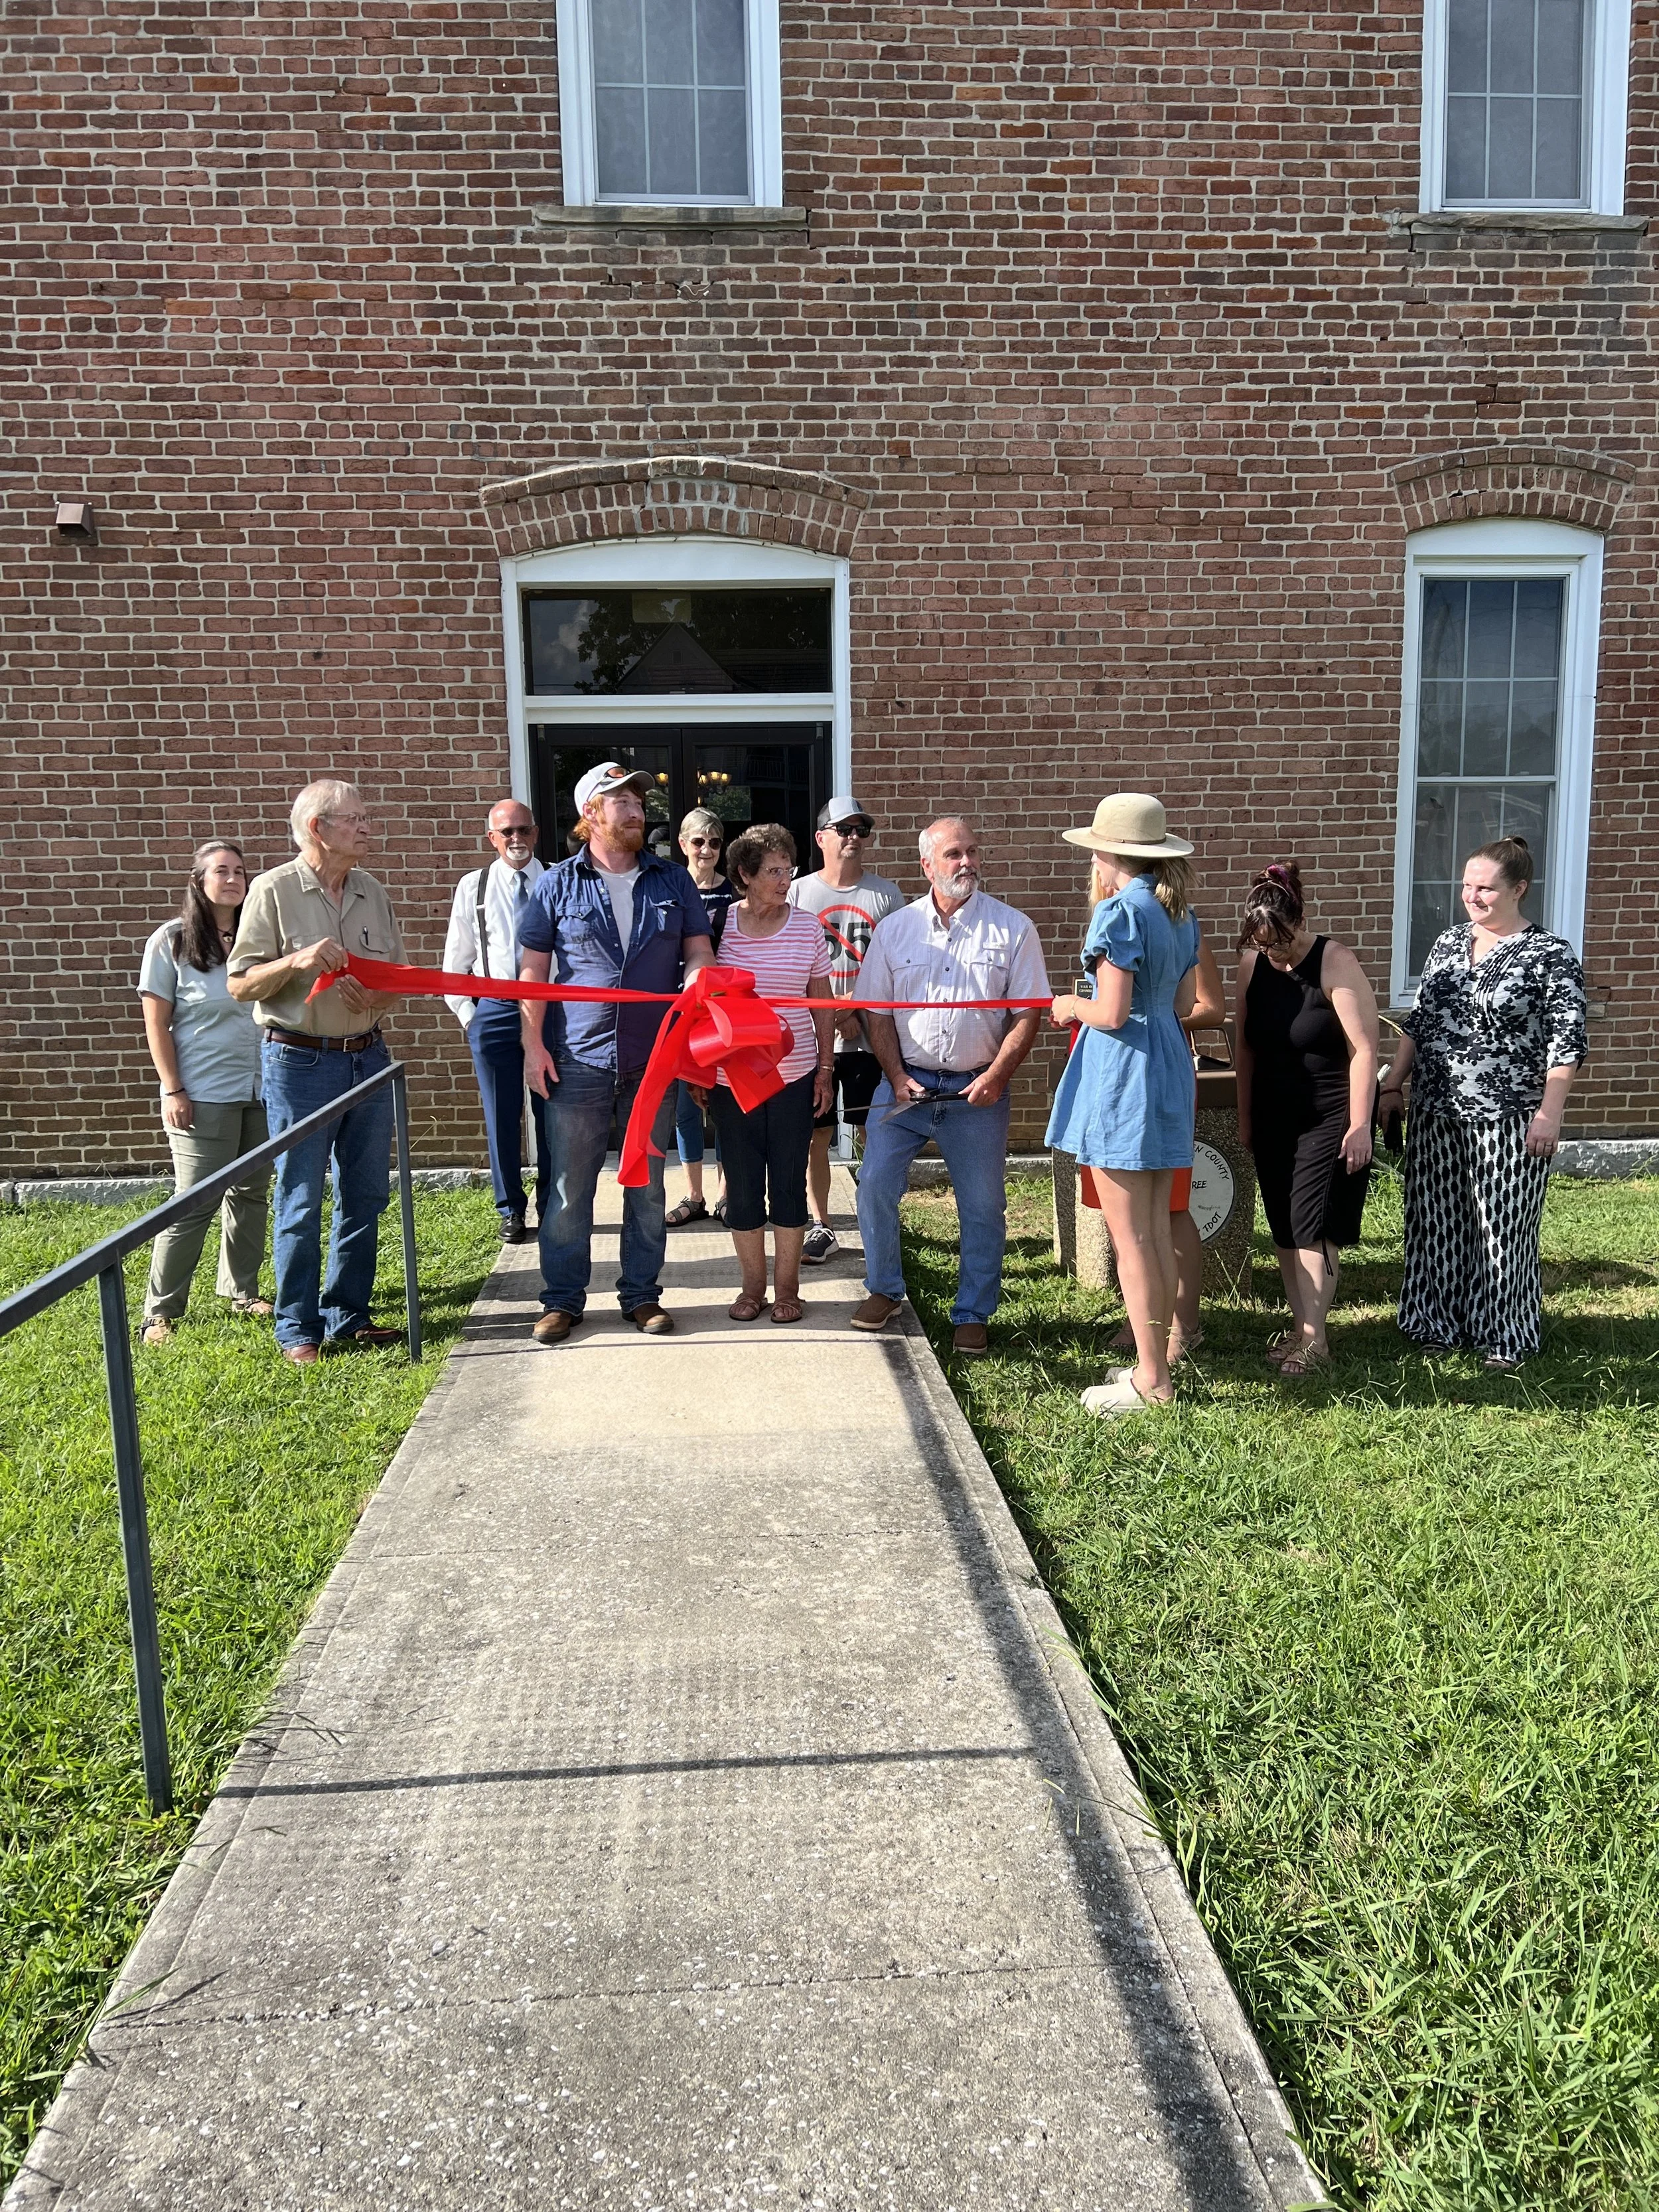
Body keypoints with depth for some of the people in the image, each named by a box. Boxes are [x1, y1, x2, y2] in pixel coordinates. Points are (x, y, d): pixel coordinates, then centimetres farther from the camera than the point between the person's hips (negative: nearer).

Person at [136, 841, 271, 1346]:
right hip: (204, 1095, -4)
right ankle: (161, 1310, 9)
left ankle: (242, 1290, 25)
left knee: (251, 1194, 11)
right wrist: (173, 1091, -10)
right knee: (195, 1203, -2)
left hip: (261, 1089, 4)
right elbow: (156, 1025, -3)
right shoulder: (172, 941, -2)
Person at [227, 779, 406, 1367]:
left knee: (365, 1196, 10)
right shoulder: (273, 890, -6)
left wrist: (376, 997, -8)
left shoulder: (373, 893, 9)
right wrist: (296, 961, -22)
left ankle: (347, 1318, 22)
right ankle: (298, 1332, 10)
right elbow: (240, 985, -6)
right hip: (299, 1061, -5)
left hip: (367, 1055, 6)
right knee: (300, 1202, -1)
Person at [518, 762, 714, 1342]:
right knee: (570, 1187, 3)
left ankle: (641, 1294, 22)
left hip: (654, 1058, 2)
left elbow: (698, 953, 8)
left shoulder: (672, 881, 8)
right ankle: (562, 1299, 16)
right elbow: (533, 971, 4)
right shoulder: (557, 885, 3)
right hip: (578, 1059, -2)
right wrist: (533, 1045, -3)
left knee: (647, 1185, 10)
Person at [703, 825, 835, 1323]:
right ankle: (753, 1284, 21)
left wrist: (825, 1067, 4)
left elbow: (822, 1004, 7)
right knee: (742, 1187, 7)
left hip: (793, 1078, 0)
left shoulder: (807, 928, 0)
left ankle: (787, 1287, 18)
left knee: (789, 1185, 6)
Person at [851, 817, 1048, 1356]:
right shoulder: (894, 929, 5)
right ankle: (884, 1290, 20)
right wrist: (897, 1077, -5)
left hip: (977, 1089, -1)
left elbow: (1028, 1012, -2)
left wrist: (997, 1075, -13)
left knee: (983, 1205, 3)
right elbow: (876, 1012, 6)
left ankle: (973, 1316, 18)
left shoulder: (1011, 928, -1)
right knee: (875, 1185, -2)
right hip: (906, 1081, 1)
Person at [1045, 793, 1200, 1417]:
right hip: (1168, 1069, 9)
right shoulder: (1179, 910, 11)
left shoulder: (1121, 910, -15)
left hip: (1121, 1076, -9)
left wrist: (1071, 1006, 1)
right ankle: (1157, 1362, 23)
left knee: (1129, 1238, -1)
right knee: (1157, 1232, 14)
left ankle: (1150, 1380, 5)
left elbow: (1112, 1013, -19)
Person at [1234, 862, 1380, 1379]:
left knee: (1313, 1226, -7)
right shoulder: (1252, 963, 2)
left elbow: (1364, 1049, -16)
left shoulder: (1334, 964, -15)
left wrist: (1359, 1126, -18)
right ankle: (1299, 1326, 19)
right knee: (1283, 1227, 8)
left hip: (1329, 1118, -6)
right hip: (1274, 1118, 6)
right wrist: (1244, 1118, 11)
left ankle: (1314, 1341, 0)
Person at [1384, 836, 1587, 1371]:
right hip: (1435, 1112, 5)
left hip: (1506, 1119, -5)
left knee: (1502, 1227, 2)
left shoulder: (1551, 956, -8)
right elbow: (1418, 1020, 15)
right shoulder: (1448, 943, 9)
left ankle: (1503, 1337, 16)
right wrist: (1393, 1085, 12)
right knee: (1436, 1222, 10)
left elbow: (1566, 1042, -11)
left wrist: (1549, 1114, -16)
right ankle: (1440, 1325, 24)